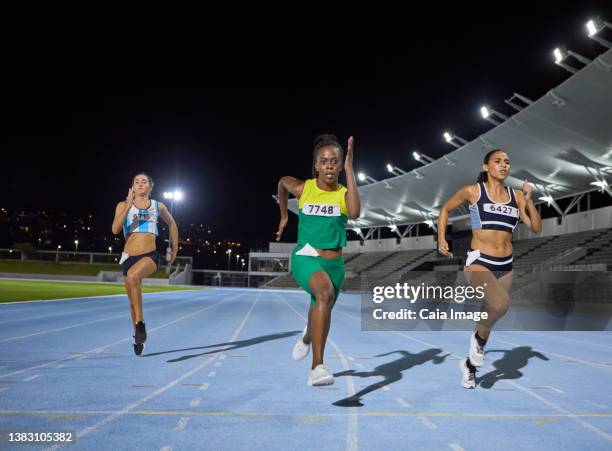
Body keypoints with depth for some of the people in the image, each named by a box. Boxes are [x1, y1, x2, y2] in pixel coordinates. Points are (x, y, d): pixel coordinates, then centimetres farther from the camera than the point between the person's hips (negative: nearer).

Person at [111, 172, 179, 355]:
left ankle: (140, 322, -22)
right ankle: (138, 337, 32)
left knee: (132, 276, -35)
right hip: (129, 256, 2)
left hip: (150, 256, -2)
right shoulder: (123, 205, 3)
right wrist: (129, 205, -19)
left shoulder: (158, 206, 5)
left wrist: (175, 250, 21)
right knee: (132, 301, 10)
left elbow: (172, 224, 22)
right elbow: (115, 229, -13)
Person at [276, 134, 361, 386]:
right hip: (305, 258, -3)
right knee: (326, 293, -34)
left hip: (334, 263, 3)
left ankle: (307, 338, 56)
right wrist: (284, 216, 27)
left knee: (321, 311, 18)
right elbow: (282, 183, 20)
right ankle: (317, 366, -34)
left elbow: (354, 213, -28)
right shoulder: (302, 188, -3)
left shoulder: (344, 194, -5)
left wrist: (350, 170, -28)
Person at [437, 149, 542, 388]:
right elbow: (445, 209, 10)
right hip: (479, 263, -5)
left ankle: (469, 364, 37)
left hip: (506, 266, 5)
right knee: (501, 303, -33)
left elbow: (537, 229, 6)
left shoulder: (516, 195, 7)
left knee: (490, 314, 14)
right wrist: (441, 239, 1)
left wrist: (529, 201, -5)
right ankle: (480, 338, -1)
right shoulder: (472, 191, -4)